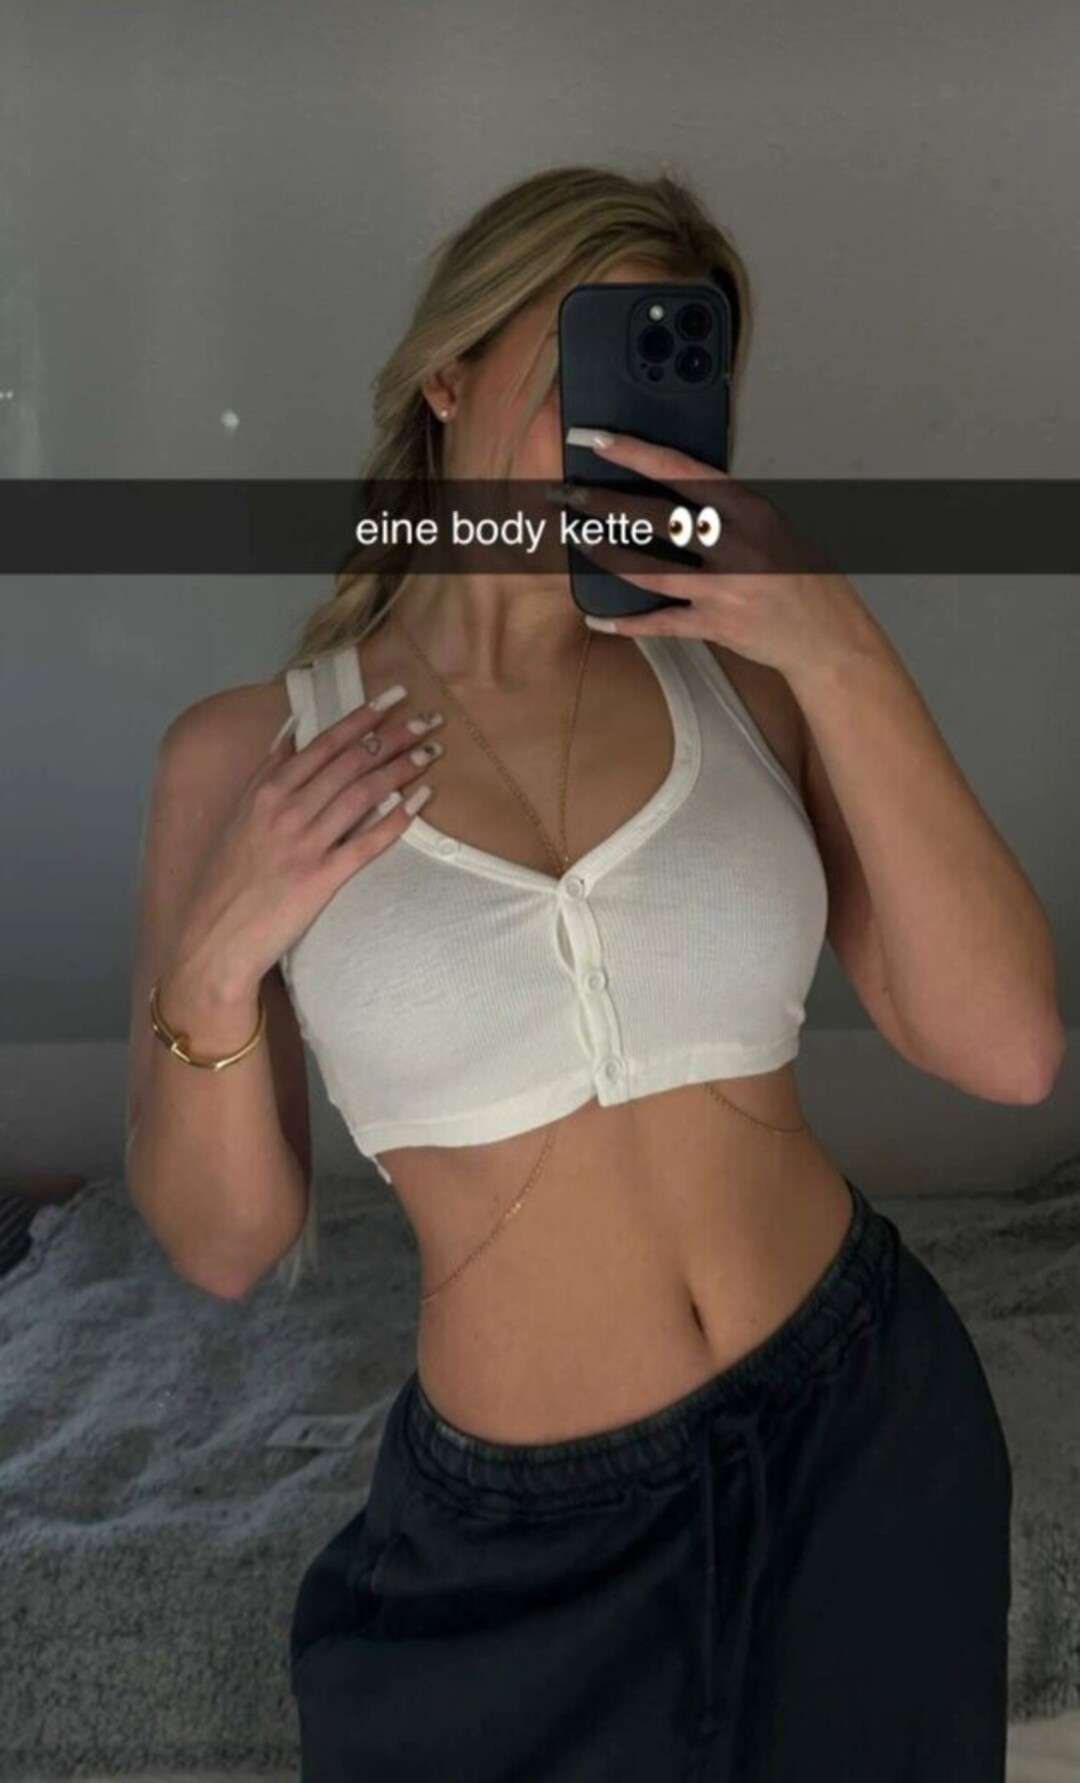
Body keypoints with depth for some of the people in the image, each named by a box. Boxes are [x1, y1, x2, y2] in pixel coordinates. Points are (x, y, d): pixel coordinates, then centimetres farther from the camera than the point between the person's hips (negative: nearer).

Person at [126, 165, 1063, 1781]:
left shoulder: (740, 679, -4)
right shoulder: (248, 754, -7)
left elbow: (1005, 1052, -14)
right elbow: (224, 1246, -4)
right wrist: (213, 965, -21)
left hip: (865, 1428, 2)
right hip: (524, 1527, -1)